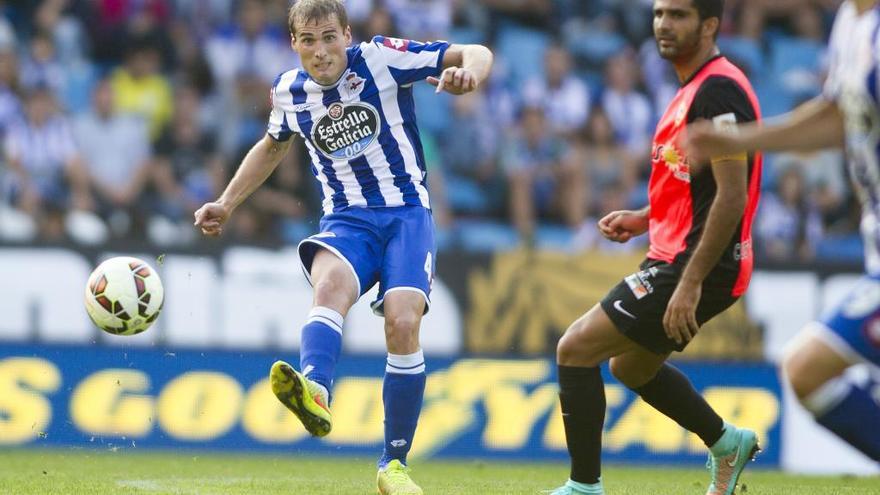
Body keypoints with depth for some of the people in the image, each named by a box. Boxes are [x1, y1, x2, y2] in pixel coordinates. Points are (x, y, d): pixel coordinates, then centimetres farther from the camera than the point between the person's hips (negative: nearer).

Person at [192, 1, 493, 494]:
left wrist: (469, 73, -29)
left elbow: (477, 54, -5)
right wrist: (226, 204, 24)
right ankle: (314, 392, -64)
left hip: (407, 213, -2)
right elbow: (273, 145, 28)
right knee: (331, 283, -34)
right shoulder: (288, 91, 5)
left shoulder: (382, 58, -7)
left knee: (403, 322, -23)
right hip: (346, 219, 2)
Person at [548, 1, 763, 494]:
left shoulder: (719, 90, -17)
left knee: (576, 349, -9)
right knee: (631, 365, 27)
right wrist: (643, 219, 13)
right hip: (675, 257, 10)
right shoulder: (694, 88, 15)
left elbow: (731, 195, -23)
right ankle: (727, 443, 36)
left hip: (695, 266, -10)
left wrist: (691, 283, -25)